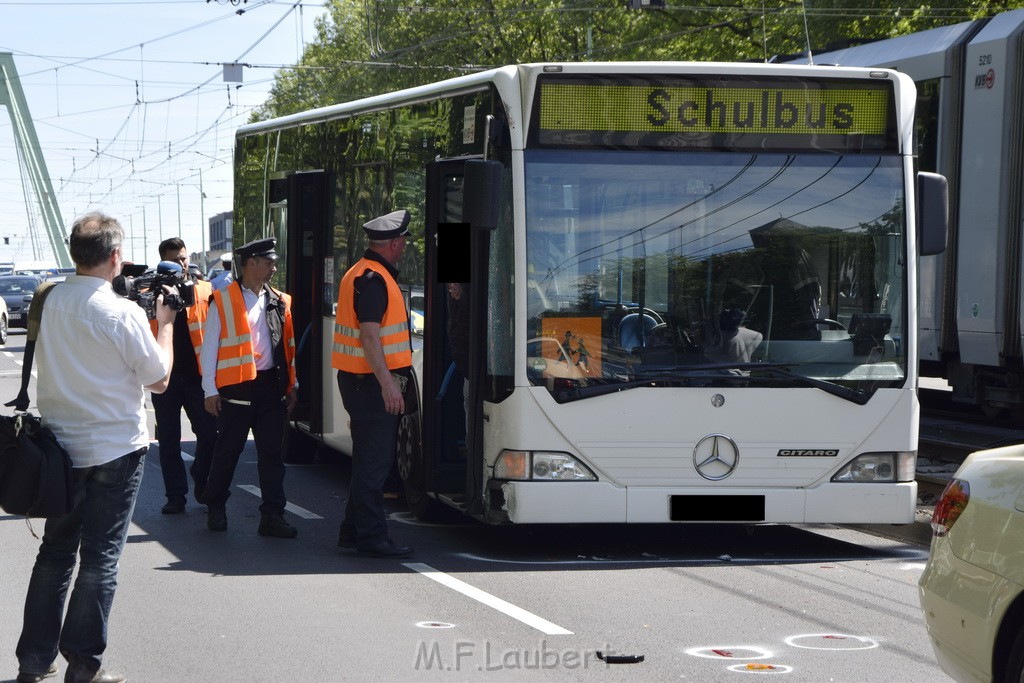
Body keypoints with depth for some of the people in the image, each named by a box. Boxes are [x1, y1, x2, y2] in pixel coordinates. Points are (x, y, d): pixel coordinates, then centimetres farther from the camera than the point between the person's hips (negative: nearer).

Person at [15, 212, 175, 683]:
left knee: (55, 551, 13)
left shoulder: (51, 301, 0)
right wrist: (164, 323, 3)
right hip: (114, 449, -5)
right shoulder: (123, 313, -17)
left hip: (60, 447, 5)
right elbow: (159, 379, -8)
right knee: (100, 557, 2)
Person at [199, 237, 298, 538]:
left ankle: (272, 515, 5)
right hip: (236, 387, -4)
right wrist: (210, 390, -6)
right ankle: (215, 508, 21)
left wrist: (291, 385, 10)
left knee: (272, 452, 2)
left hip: (272, 386, 4)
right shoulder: (223, 300, -2)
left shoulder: (280, 302, 12)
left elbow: (289, 346, 15)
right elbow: (209, 348, -2)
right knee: (228, 450, 5)